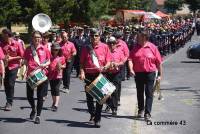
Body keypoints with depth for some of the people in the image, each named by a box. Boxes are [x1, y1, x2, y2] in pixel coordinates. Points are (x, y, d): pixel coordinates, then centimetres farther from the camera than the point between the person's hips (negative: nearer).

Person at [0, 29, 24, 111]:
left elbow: (21, 56, -3)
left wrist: (11, 58, -11)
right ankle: (9, 101, 26)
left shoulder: (17, 44, -7)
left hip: (13, 66, -3)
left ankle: (9, 103, 2)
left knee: (11, 84, -6)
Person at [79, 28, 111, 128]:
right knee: (89, 97, 10)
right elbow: (82, 62, 8)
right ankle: (92, 113, 36)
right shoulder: (86, 48, 7)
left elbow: (108, 61, 2)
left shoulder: (104, 47, 2)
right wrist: (82, 72, -7)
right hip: (89, 75, 2)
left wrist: (105, 67, -18)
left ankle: (97, 119, 4)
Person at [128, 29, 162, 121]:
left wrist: (160, 74, -1)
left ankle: (147, 113, -2)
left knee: (149, 93, -4)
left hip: (150, 73, -3)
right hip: (138, 73, 3)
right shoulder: (135, 48, 4)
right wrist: (131, 69, -17)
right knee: (139, 92, 15)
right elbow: (130, 59, 0)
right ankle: (141, 109, 34)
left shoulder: (152, 47, -4)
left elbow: (158, 62, -1)